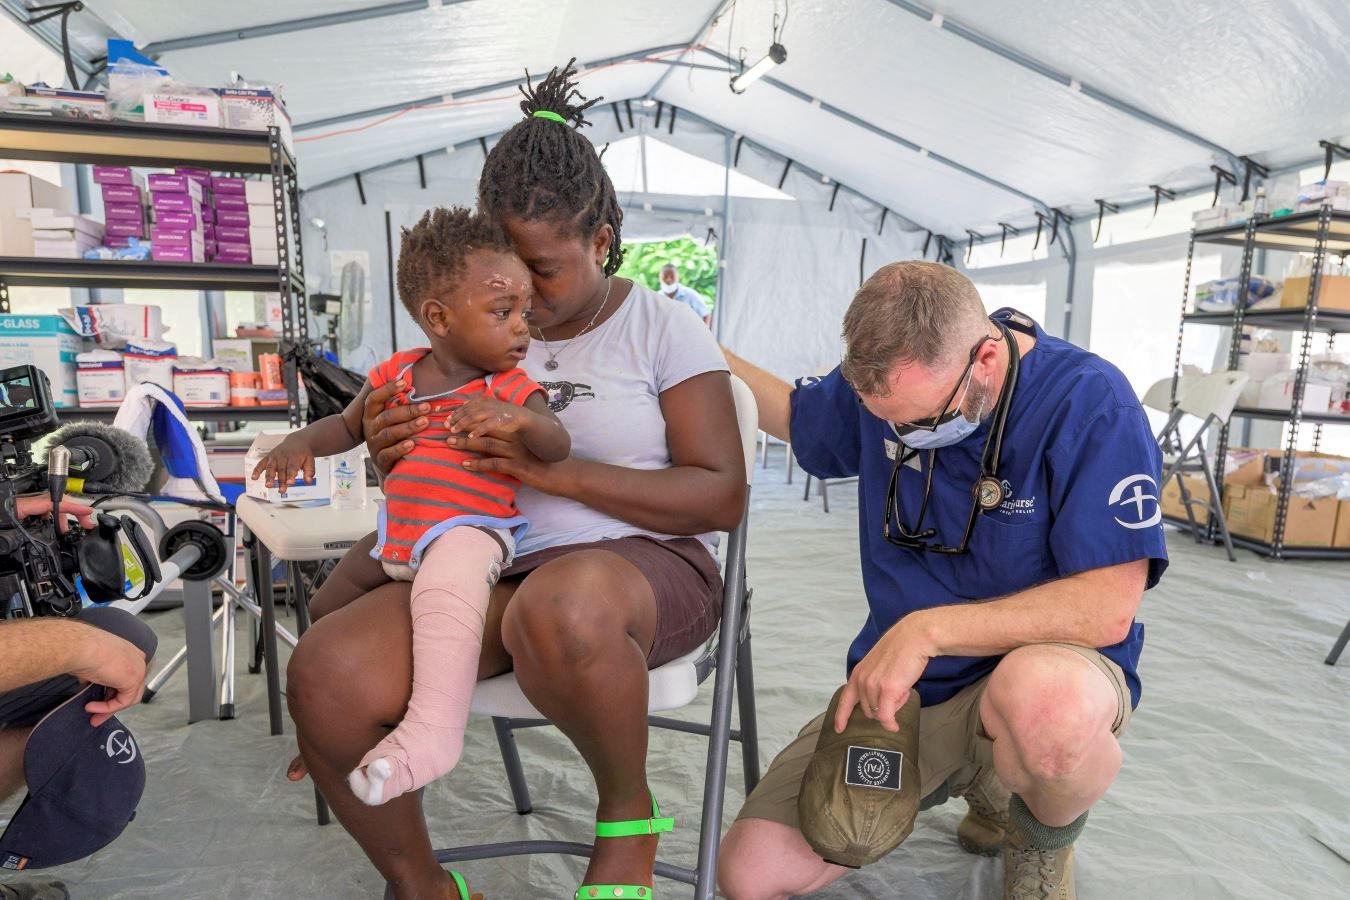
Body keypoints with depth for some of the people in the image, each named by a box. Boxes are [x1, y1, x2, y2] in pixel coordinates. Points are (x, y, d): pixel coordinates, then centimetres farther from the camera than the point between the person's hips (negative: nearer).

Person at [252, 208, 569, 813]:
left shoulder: (510, 387, -6)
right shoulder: (395, 375, 6)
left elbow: (557, 447, -20)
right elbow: (348, 426, 19)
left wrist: (516, 418, -40)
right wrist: (303, 441, -1)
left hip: (470, 529, -7)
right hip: (397, 534, 7)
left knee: (445, 587, -41)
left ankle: (433, 728, -45)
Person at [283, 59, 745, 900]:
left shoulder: (661, 328, 0)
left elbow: (723, 497, -8)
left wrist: (560, 472, -19)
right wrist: (396, 456, -6)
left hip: (640, 565, -4)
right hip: (487, 573, 5)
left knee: (560, 608, -40)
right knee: (325, 672, -21)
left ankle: (630, 811, -7)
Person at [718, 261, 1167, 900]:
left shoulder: (1089, 402, -19)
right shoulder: (886, 379, -4)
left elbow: (1108, 608, -23)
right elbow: (794, 415, 17)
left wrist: (928, 629, -28)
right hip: (896, 685, 5)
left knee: (1047, 703, -43)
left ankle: (1043, 845, -1)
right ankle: (978, 781, 18)